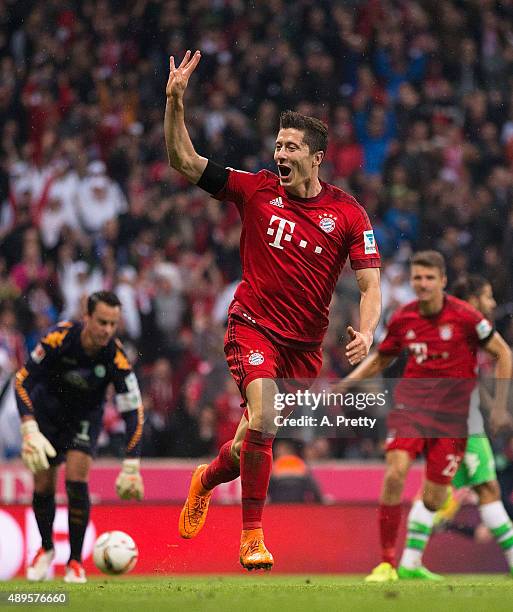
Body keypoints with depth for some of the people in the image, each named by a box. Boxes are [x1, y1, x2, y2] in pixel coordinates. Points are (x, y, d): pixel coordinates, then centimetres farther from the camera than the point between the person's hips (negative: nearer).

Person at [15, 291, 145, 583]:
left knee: (77, 478, -20)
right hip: (47, 409, 1)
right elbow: (23, 380, -24)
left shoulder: (117, 358, -30)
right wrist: (30, 431, -34)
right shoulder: (60, 337, -31)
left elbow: (133, 412, -25)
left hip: (86, 414, 0)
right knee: (43, 485, -3)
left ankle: (76, 561, -4)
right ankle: (46, 549, 26)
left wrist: (131, 467, -30)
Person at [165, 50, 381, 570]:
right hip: (253, 326, -2)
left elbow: (369, 284, -4)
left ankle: (208, 478, 44)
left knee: (261, 438, 10)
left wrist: (365, 332, -23)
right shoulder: (257, 190, -3)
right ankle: (251, 535, -11)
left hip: (306, 342, 2)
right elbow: (184, 162, -3)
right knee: (262, 420, -23)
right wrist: (175, 101, -15)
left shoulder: (348, 215, -3)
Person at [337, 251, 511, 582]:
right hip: (411, 402, 1)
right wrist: (347, 382, 4)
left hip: (451, 411, -1)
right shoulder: (403, 319, 1)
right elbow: (380, 358, 18)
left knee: (434, 496, -1)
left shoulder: (464, 316, -9)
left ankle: (411, 564, 20)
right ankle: (387, 562, -11)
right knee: (395, 474, -19)